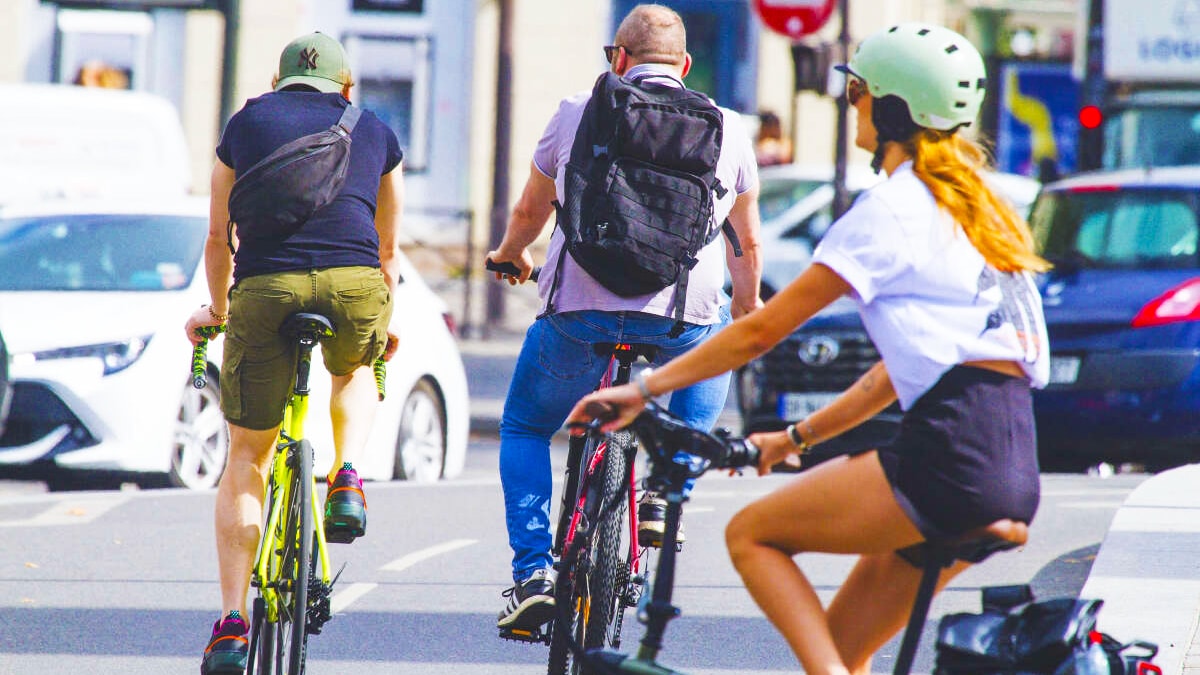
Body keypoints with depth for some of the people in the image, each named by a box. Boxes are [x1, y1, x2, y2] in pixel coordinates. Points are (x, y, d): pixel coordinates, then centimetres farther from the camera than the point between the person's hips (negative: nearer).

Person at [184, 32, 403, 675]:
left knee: (246, 458, 12)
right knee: (354, 372, 38)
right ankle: (347, 481, 12)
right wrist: (383, 323, 49)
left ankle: (232, 622, 2)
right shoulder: (375, 132, 23)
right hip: (354, 285, 1)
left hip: (263, 289, -1)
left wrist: (217, 310, 44)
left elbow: (218, 240, 27)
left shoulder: (246, 123, 21)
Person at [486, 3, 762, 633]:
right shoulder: (727, 129, 14)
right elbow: (748, 242, 27)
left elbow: (528, 212, 27)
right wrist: (748, 307, 47)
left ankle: (532, 574, 7)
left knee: (524, 428, 23)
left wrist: (510, 253, 50)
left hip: (581, 311, -1)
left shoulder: (577, 114, 12)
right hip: (686, 317, 1)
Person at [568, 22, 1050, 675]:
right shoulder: (970, 209, 22)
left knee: (751, 534, 3)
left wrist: (644, 388, 4)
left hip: (949, 455, -9)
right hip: (1013, 473, 9)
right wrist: (797, 437, 29)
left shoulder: (891, 208, -4)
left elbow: (762, 329, -3)